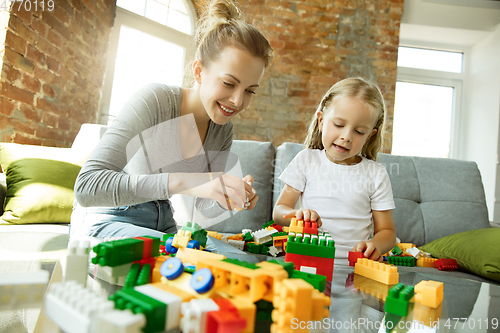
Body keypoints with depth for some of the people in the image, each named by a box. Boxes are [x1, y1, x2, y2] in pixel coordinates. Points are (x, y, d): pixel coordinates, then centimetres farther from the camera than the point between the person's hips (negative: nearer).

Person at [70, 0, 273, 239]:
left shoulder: (222, 132, -4)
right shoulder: (154, 100, -23)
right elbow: (86, 187, -30)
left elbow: (204, 206, 2)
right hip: (105, 221, -5)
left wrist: (226, 200, -21)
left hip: (161, 224, 6)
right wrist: (181, 182, -41)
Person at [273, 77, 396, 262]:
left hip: (352, 262, 3)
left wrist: (374, 246, -16)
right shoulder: (306, 159, 6)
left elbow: (387, 231, 8)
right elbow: (279, 211, 3)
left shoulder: (376, 174, 5)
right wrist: (298, 214, -20)